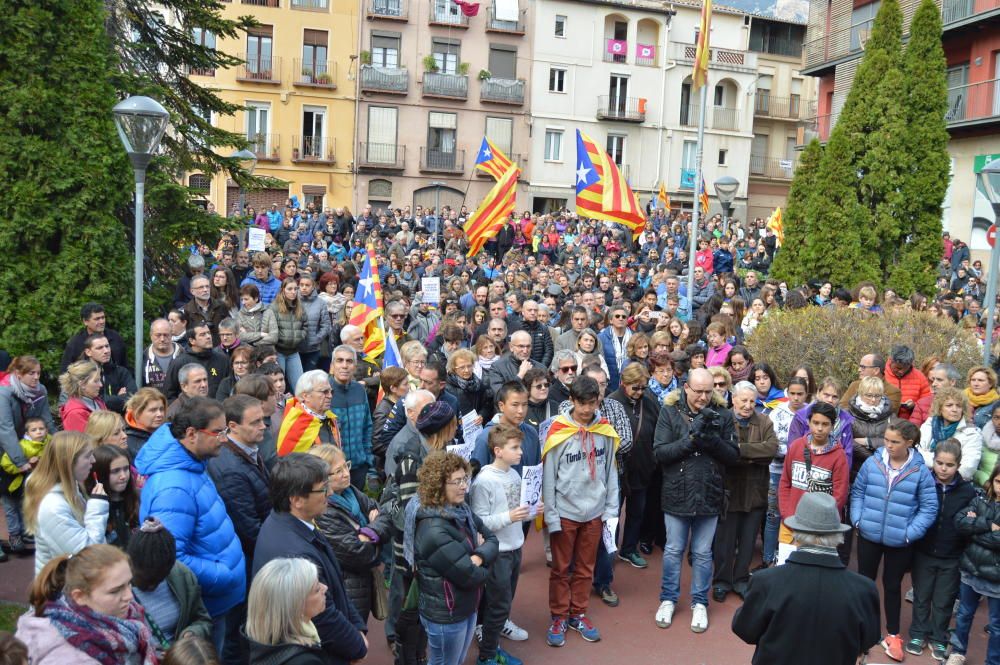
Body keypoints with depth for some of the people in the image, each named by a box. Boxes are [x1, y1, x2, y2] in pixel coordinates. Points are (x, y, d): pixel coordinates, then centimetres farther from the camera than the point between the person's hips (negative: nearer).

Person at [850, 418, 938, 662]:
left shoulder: (920, 471, -12)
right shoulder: (872, 463, -10)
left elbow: (929, 507, -7)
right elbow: (857, 492, 2)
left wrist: (911, 533, -12)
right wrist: (858, 520, -7)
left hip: (899, 542, -1)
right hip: (868, 536, 1)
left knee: (892, 586, 17)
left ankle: (893, 635, 33)